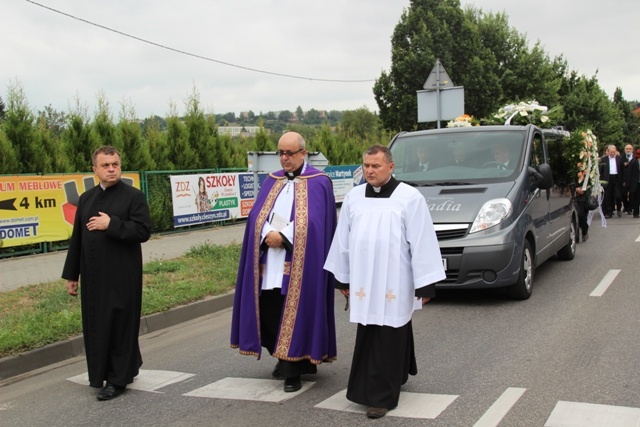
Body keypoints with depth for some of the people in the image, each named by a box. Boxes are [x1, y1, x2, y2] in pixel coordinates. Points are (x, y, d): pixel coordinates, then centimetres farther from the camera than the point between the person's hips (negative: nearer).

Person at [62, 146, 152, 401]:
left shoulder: (134, 196, -4)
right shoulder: (86, 198, 13)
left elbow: (143, 231, -13)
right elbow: (77, 238, 14)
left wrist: (111, 224, -19)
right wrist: (71, 275, 13)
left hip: (122, 277, -5)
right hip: (93, 277, 5)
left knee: (120, 326, 0)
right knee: (96, 326, 10)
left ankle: (118, 379, 12)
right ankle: (101, 372, 29)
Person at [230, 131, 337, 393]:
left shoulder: (318, 182, 0)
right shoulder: (272, 182, 15)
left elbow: (313, 222, -10)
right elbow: (256, 216, 7)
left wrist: (283, 236, -17)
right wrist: (268, 234, -13)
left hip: (300, 263, -5)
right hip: (270, 263, 5)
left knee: (295, 313, -3)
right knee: (268, 311, 6)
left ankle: (293, 370, 8)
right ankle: (286, 359, 27)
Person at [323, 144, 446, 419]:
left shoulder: (409, 198, -7)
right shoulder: (353, 197, 7)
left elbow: (422, 242, -8)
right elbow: (343, 239, 12)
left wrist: (425, 282, -9)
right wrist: (343, 277, 13)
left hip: (394, 283, -4)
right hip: (363, 282, 5)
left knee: (389, 338, 0)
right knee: (368, 336, 11)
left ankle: (382, 396, 9)